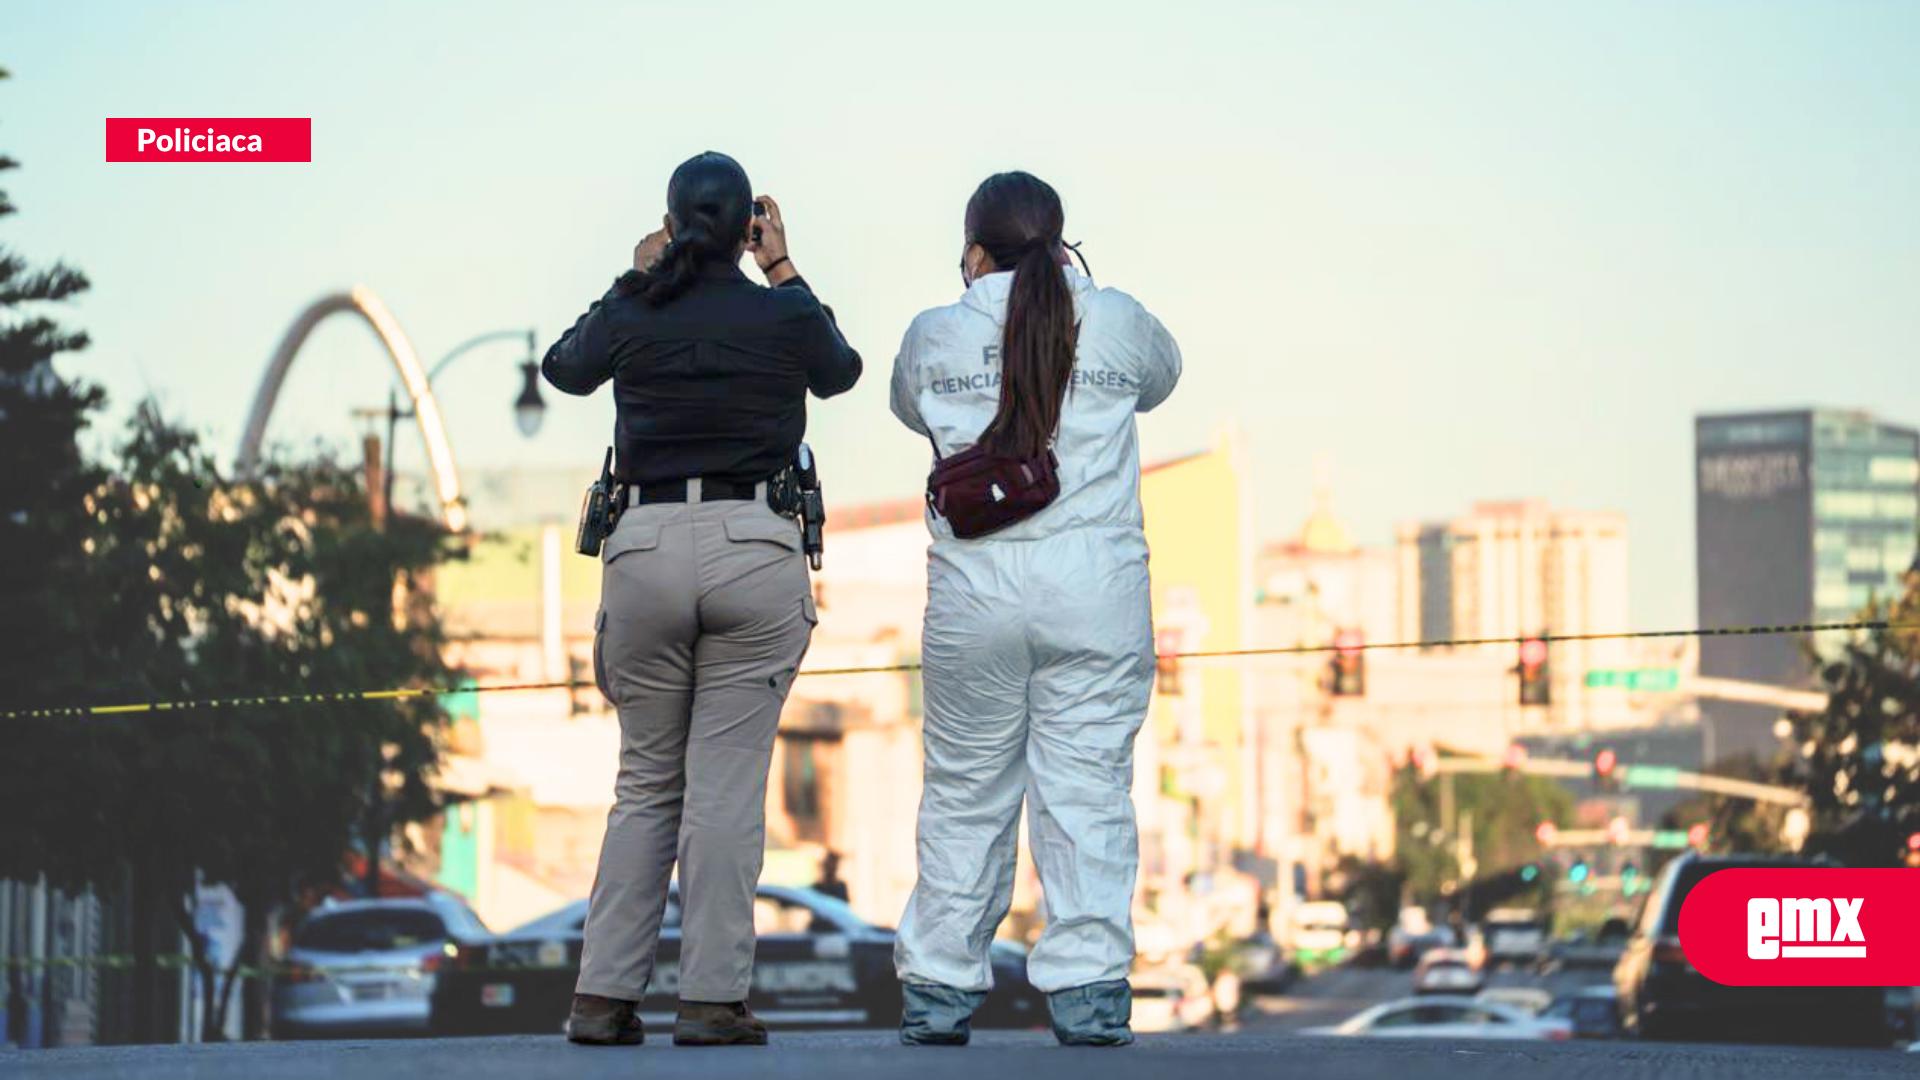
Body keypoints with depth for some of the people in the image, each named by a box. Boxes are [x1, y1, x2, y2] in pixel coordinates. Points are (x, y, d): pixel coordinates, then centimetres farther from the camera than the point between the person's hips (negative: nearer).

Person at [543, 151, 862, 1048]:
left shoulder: (632, 318, 4)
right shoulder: (784, 317, 1)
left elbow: (563, 368, 26)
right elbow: (840, 372, 25)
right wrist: (784, 273, 28)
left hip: (645, 547, 2)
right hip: (755, 547, -2)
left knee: (645, 781, 11)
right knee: (726, 784, -2)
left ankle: (604, 996, 4)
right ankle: (712, 999, -6)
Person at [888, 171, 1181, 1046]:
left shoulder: (934, 336, 3)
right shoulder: (1116, 323, 3)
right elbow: (1161, 375, 24)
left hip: (973, 588, 1)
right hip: (1096, 587, -1)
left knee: (964, 790, 9)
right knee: (1087, 786, 0)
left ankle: (939, 989, 13)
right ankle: (1089, 990, -4)